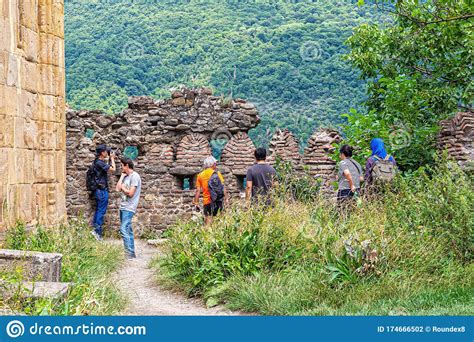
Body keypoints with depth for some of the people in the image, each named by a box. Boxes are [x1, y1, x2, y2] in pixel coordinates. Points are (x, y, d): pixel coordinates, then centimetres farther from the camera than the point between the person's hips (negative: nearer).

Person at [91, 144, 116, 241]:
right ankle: (98, 231, -4)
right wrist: (112, 158, -4)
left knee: (98, 210, 15)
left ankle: (94, 228, 19)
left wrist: (110, 159, 14)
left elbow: (108, 170, 20)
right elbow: (113, 169, -17)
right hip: (102, 190, -10)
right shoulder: (99, 163, -19)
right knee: (101, 211, -5)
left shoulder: (98, 162, 13)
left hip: (99, 190, 10)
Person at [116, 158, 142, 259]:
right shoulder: (126, 176, 16)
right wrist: (122, 176, 9)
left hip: (129, 208, -9)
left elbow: (130, 193, -17)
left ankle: (129, 254, -15)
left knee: (124, 230, -15)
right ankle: (131, 253, 15)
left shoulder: (134, 176, -11)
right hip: (123, 207, 9)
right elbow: (118, 188, 7)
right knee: (128, 231, 10)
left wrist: (123, 187, -2)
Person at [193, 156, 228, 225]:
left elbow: (198, 190, 6)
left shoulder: (200, 175, 10)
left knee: (207, 221, 2)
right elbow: (223, 187, -4)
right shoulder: (217, 173, 3)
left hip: (206, 202, 2)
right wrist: (226, 198, -3)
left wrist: (196, 202, 8)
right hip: (217, 201, -2)